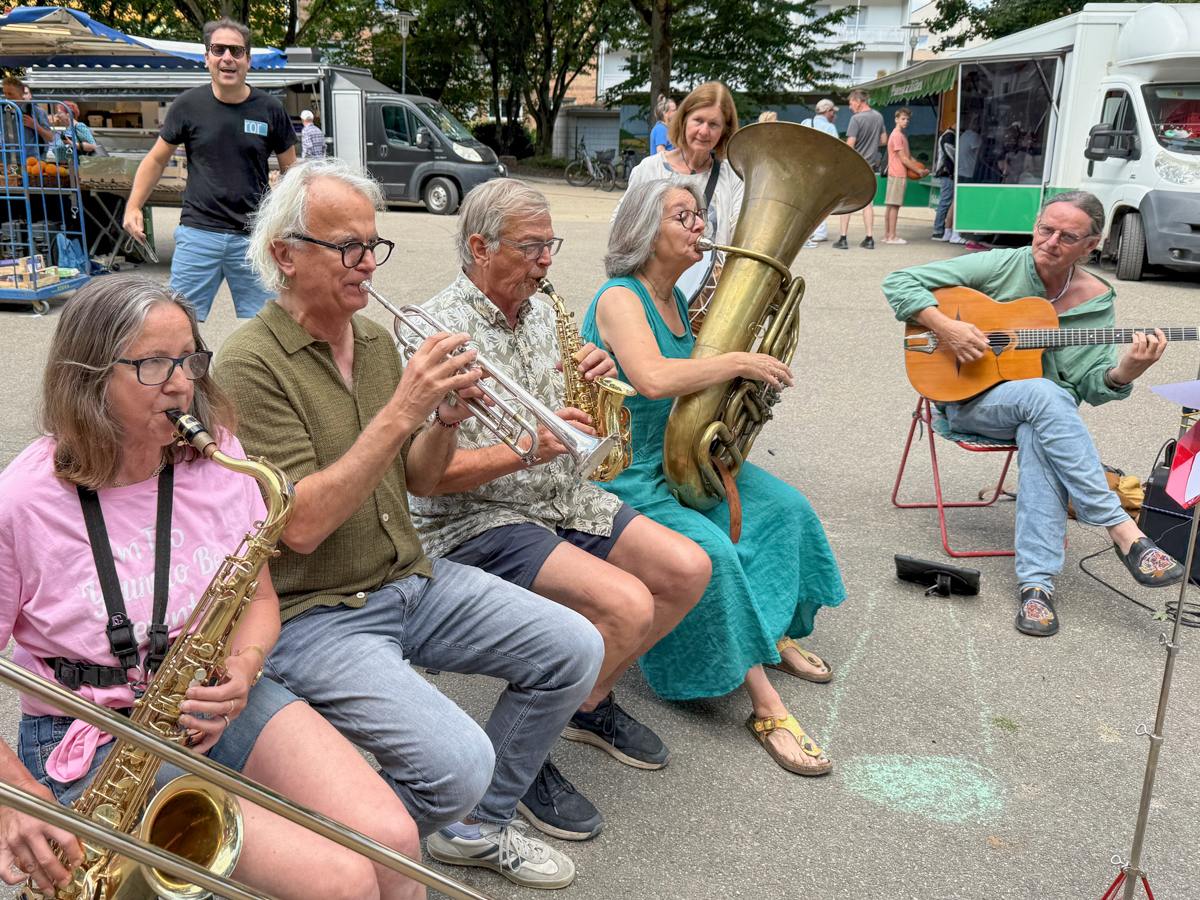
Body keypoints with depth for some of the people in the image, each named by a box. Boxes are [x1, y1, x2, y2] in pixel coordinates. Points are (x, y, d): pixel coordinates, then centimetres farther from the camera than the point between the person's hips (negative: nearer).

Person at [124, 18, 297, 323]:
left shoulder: (270, 110, 2)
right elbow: (157, 159, 12)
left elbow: (290, 168, 12)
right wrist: (133, 207, 2)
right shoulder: (188, 105, 2)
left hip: (255, 236, 0)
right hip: (199, 232, 0)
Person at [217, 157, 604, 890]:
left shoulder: (376, 338, 8)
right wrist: (399, 412, -27)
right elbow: (301, 525, -23)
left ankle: (475, 827, 18)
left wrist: (447, 420, -10)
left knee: (575, 649, -3)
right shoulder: (251, 363, -15)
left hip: (408, 581, 8)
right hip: (315, 612, -7)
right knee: (459, 762, -24)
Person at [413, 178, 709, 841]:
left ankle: (590, 703, 16)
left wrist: (590, 381, -2)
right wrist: (522, 451, -31)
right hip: (473, 521, -8)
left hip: (560, 500, 9)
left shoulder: (540, 313, 10)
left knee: (687, 569, -4)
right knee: (627, 605, -26)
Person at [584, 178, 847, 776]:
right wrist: (741, 362, -26)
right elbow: (653, 378, -37)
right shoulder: (619, 299, -18)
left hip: (681, 457, 10)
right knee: (712, 554, -27)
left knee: (782, 507, 2)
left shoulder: (675, 298, 10)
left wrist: (753, 379, 2)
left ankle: (776, 633, 20)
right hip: (627, 475, -9)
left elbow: (695, 379, 21)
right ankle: (766, 706, -19)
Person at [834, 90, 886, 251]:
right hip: (870, 165, 6)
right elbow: (884, 141, 13)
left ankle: (843, 239, 0)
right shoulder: (878, 116, 6)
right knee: (867, 202, 10)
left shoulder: (856, 119, -15)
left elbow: (850, 145, -19)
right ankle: (869, 239, 8)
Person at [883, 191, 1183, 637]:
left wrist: (1128, 369, -22)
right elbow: (900, 281, -7)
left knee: (1039, 440, -36)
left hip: (1045, 412, 2)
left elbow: (1091, 385, 0)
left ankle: (1036, 582, -39)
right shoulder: (1000, 266, -4)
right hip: (971, 399, -2)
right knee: (1042, 393, -36)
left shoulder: (1097, 300, 4)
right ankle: (1123, 531, -34)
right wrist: (945, 327, -21)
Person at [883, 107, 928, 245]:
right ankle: (892, 236, -6)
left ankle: (887, 235, 13)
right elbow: (903, 159, -15)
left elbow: (908, 156, 21)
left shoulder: (902, 135, 19)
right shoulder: (897, 136, -12)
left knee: (891, 206, 10)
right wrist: (919, 171, -8)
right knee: (894, 206, -7)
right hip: (898, 174, -10)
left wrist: (919, 167, 5)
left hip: (900, 174, 10)